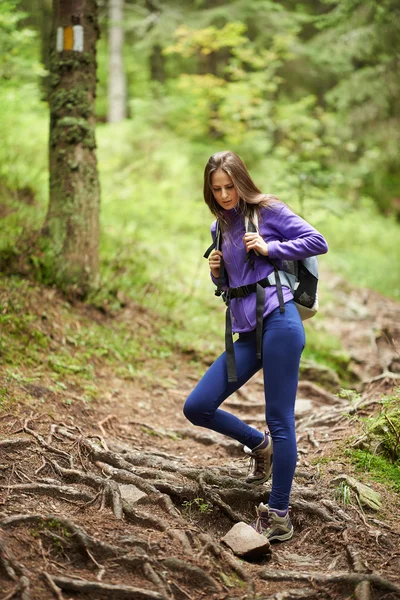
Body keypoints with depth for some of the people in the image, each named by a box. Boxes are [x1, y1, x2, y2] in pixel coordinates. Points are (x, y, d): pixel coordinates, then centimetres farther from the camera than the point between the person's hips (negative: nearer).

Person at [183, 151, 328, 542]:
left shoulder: (267, 211, 2)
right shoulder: (220, 227, 20)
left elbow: (318, 242, -2)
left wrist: (269, 248, -10)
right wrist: (216, 272, 6)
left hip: (278, 320, -7)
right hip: (246, 332, 7)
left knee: (279, 420, -5)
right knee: (197, 408, 0)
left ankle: (278, 517, 4)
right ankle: (258, 444, 25)